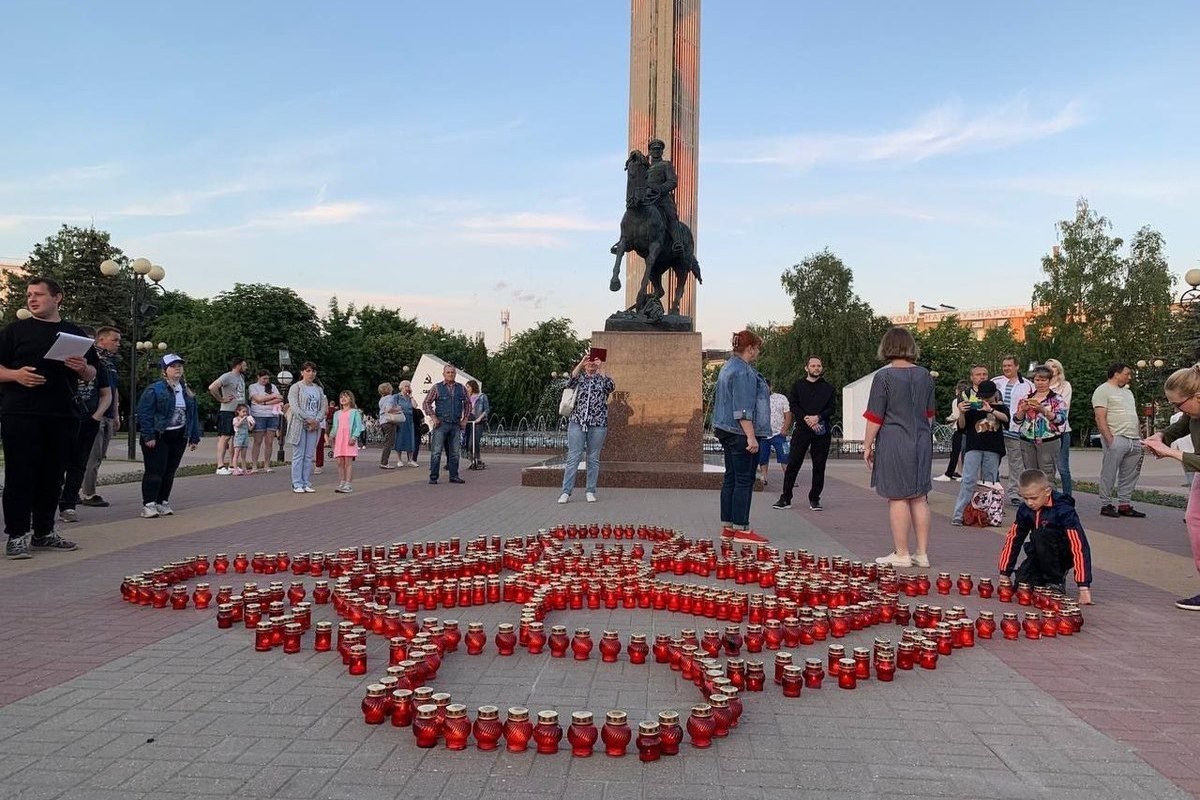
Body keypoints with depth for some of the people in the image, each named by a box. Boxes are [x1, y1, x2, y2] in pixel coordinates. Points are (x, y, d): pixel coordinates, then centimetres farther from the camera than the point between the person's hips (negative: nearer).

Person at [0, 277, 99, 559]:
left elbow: (92, 374, 16)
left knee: (53, 476, 8)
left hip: (62, 416, 3)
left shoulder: (75, 332, 15)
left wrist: (82, 368, -5)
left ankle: (44, 532, 18)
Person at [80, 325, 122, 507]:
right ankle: (88, 494, 1)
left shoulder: (112, 362, 18)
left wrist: (116, 415, 21)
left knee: (100, 456, 10)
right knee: (93, 456, -6)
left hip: (108, 417, 9)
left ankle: (82, 491, 18)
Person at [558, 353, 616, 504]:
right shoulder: (579, 377, 10)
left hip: (598, 424, 0)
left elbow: (611, 387, -13)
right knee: (573, 457, -4)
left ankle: (590, 492, 12)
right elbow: (570, 383, -13)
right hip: (577, 422, 0)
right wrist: (581, 364, -21)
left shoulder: (602, 378, 9)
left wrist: (600, 369, -18)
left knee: (593, 458, 5)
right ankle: (566, 492, -3)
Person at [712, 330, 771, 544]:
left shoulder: (728, 367, 17)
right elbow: (743, 409, -21)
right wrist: (751, 437, -21)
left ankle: (728, 527, 14)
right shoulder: (743, 371, -15)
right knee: (744, 480, -5)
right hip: (741, 432, -10)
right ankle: (741, 528, -2)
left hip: (726, 430, 10)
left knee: (731, 479, 11)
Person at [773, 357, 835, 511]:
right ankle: (785, 498, 1)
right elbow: (793, 406, 0)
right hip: (801, 429, -1)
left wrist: (818, 417, -15)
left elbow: (831, 409, 3)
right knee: (792, 464, -4)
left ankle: (814, 499, 13)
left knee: (819, 466, 3)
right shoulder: (798, 385, 10)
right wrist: (806, 418, -14)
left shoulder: (828, 388, 13)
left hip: (822, 431, 1)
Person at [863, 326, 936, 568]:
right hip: (922, 442, 6)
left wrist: (867, 446, -2)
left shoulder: (884, 377, -10)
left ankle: (901, 554, 5)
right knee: (919, 498, 11)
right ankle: (922, 553, 16)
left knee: (897, 498, 0)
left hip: (894, 444, -6)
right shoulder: (925, 375, 7)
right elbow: (930, 414, 16)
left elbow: (875, 417, -10)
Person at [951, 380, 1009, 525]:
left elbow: (1005, 418, -13)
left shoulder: (1000, 407, 8)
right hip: (974, 447, -2)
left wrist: (990, 410, -31)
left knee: (989, 481, 8)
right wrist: (961, 412, -19)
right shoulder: (972, 408, 6)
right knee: (968, 480, -9)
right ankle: (958, 514, -11)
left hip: (993, 449, 2)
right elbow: (962, 426, 0)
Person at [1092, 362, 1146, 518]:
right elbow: (1100, 418, -13)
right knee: (1109, 475, -4)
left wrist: (1140, 438, 16)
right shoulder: (1103, 391, -4)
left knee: (1130, 476, 7)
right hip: (1116, 439, -8)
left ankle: (1124, 505, 13)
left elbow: (1134, 416, 25)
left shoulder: (1128, 391, 23)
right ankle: (1106, 505, 2)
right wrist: (1109, 439, -20)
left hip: (1134, 441, 8)